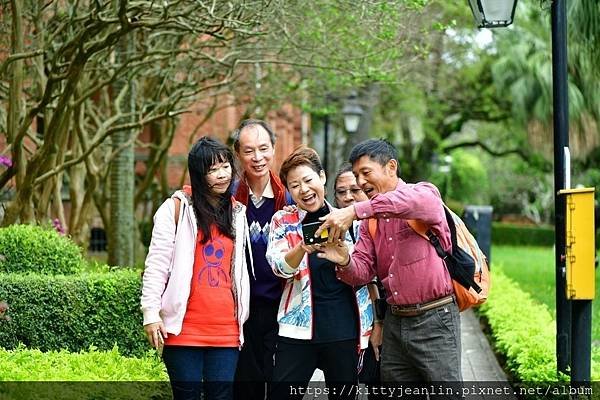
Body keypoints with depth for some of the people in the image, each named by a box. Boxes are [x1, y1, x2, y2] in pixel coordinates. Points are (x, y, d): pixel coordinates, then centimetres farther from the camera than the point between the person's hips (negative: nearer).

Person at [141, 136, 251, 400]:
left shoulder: (238, 213, 14)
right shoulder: (178, 207, 0)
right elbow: (156, 264, -2)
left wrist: (242, 319, 16)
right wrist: (151, 314, -8)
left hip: (226, 329, 4)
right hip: (185, 328, -4)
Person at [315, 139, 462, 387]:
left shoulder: (426, 193, -6)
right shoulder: (370, 219, 13)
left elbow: (417, 200, -32)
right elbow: (363, 271, 6)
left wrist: (354, 211, -36)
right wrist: (344, 262, -19)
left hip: (434, 320, -6)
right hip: (394, 321, 7)